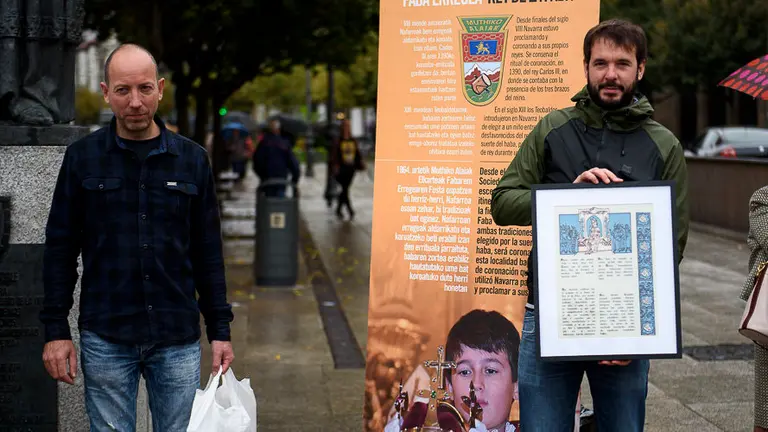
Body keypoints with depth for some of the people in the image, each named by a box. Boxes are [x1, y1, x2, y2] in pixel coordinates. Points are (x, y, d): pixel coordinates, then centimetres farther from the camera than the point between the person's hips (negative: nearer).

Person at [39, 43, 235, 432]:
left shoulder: (192, 159, 4)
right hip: (105, 340, -1)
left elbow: (208, 252, 8)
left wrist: (220, 329, 5)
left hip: (178, 340, 1)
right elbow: (60, 249, 2)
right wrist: (56, 331, -3)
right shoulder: (82, 158, 1)